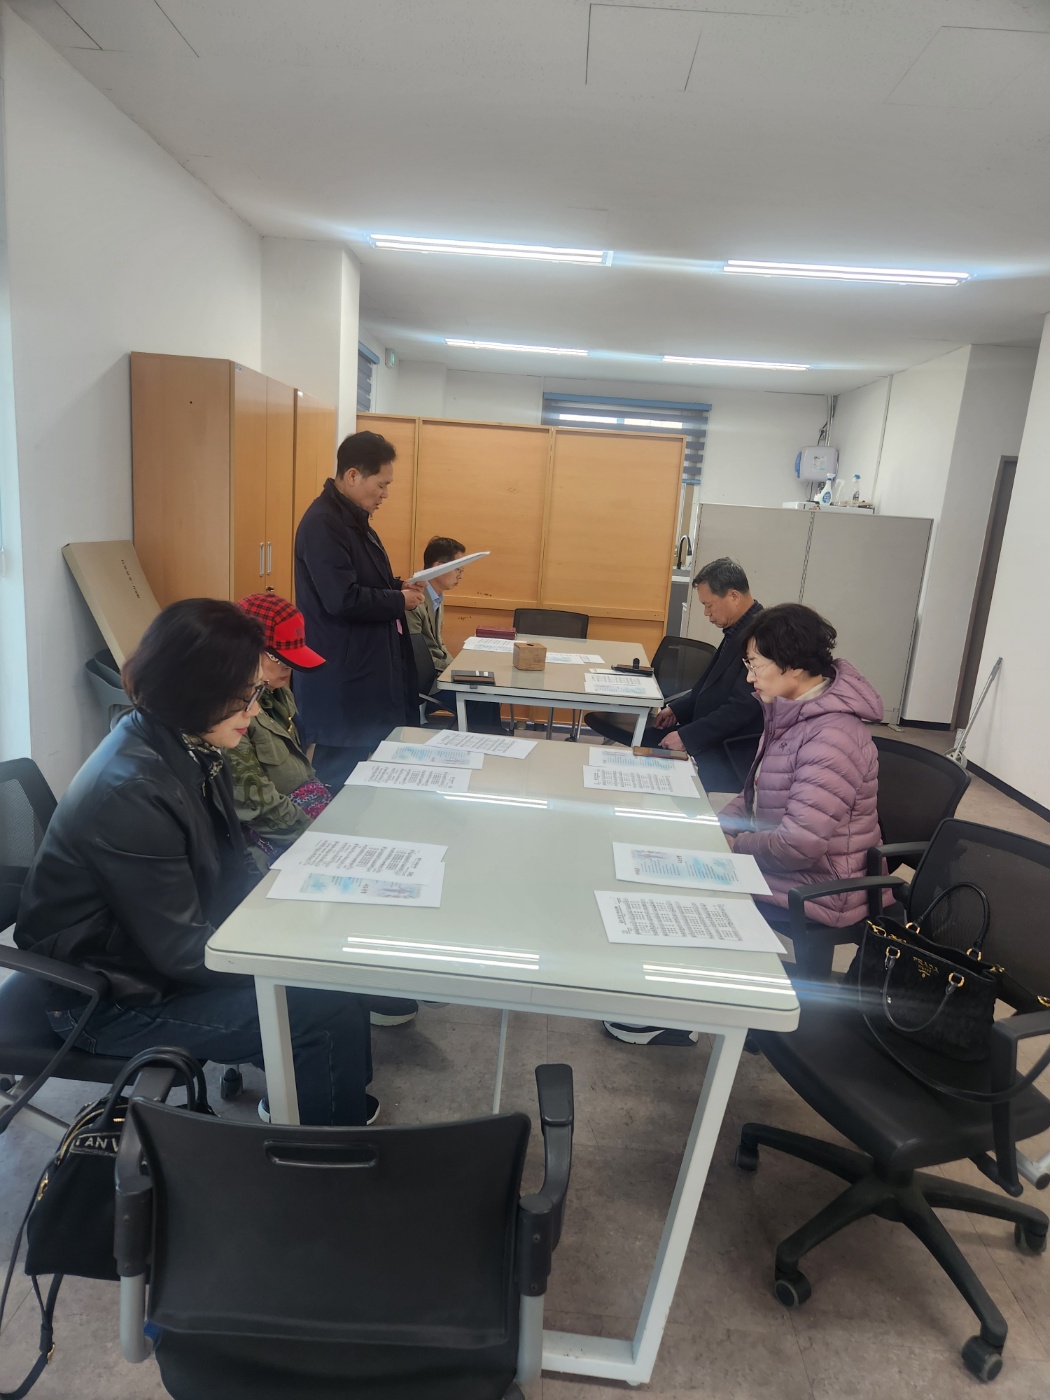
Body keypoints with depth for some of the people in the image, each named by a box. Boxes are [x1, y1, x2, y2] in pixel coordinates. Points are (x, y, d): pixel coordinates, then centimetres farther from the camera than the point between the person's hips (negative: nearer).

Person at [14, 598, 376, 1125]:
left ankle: (328, 1097, 26)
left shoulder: (188, 747, -5)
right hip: (110, 997, -8)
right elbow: (182, 951, -26)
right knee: (331, 1013, -15)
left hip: (163, 944, 8)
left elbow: (226, 873, 5)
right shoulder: (130, 790, -30)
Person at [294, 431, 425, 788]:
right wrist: (400, 601, -13)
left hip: (365, 669, 10)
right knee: (343, 775, -1)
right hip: (343, 679, -10)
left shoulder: (353, 518, 13)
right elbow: (343, 600, -27)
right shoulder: (323, 523, -19)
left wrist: (398, 586, 5)